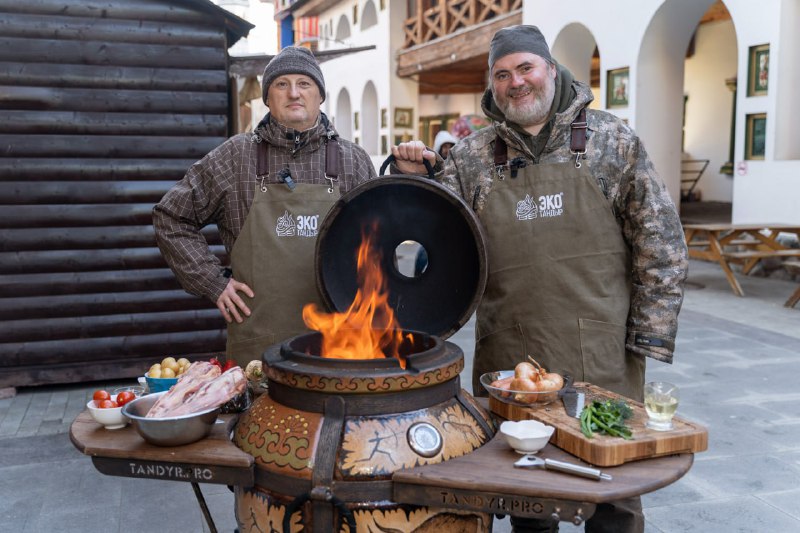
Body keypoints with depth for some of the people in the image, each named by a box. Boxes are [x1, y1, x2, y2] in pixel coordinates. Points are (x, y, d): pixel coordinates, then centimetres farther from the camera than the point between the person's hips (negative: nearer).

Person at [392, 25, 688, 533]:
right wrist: (415, 182, -10)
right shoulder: (471, 156, 5)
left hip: (601, 356, -1)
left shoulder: (613, 140, 1)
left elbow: (660, 242, 1)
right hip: (508, 354, 2)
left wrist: (651, 336, -3)